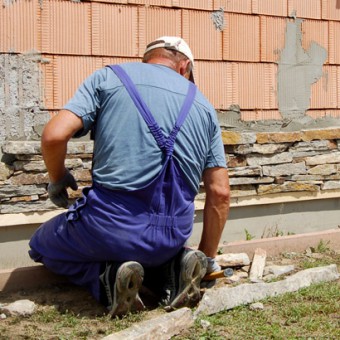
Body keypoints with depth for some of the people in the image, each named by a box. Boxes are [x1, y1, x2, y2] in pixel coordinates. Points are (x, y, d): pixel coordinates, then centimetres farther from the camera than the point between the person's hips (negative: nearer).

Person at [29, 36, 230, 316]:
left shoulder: (108, 77, 5)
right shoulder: (203, 105, 13)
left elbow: (54, 136, -9)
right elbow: (220, 193, 10)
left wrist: (57, 180, 13)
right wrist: (208, 257, 22)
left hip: (111, 224, -4)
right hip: (173, 238, 4)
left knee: (43, 247, 25)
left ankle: (108, 275, -2)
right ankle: (171, 269, 4)